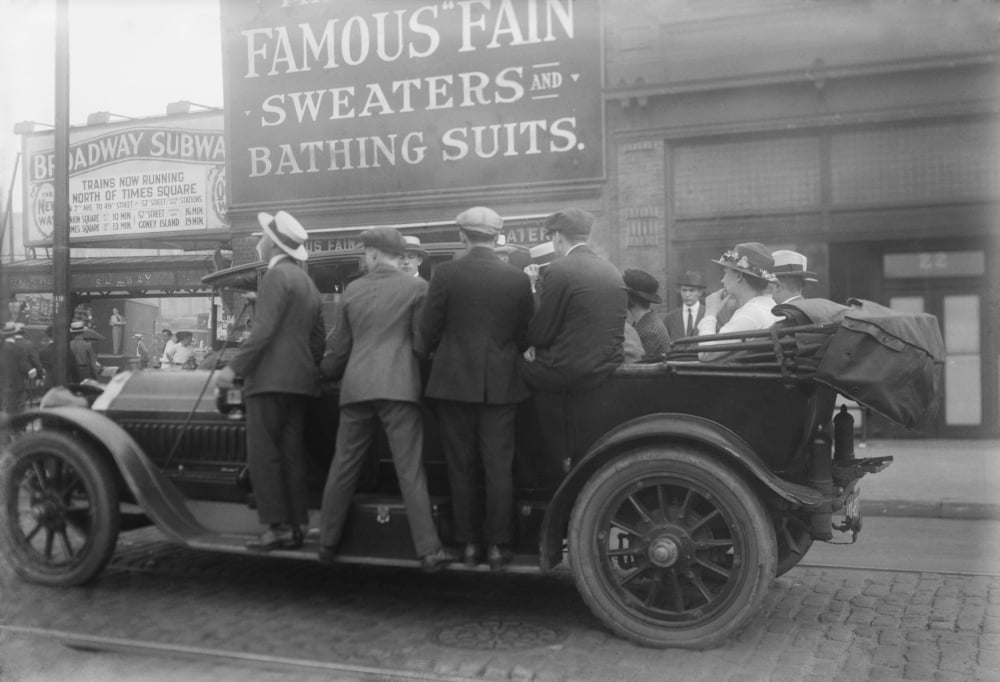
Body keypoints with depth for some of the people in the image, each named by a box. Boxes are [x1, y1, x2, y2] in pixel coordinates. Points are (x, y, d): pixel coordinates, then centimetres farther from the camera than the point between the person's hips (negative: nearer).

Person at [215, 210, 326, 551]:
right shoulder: (307, 283, 21)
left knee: (263, 455, -6)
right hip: (299, 381, 9)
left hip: (270, 379, -9)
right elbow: (318, 338, 21)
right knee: (291, 456, 9)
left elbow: (263, 329, -17)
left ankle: (276, 526, -8)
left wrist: (234, 368, -15)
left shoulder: (277, 276, -8)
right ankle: (294, 526, 11)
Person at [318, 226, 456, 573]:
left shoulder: (352, 290, 10)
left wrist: (325, 373, 33)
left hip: (356, 387, 3)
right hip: (399, 387, -3)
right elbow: (421, 342, -2)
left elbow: (340, 347, 16)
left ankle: (327, 544, 20)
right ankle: (429, 551, -5)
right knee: (410, 470, -4)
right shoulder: (416, 287, 0)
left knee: (343, 468, 12)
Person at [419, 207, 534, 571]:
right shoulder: (518, 279, -2)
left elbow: (428, 330, -4)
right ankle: (498, 546, 9)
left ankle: (470, 544, 16)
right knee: (498, 468, 6)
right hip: (501, 383, 1)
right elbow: (526, 336, 4)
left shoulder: (446, 273, -6)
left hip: (454, 381, -1)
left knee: (461, 467, 10)